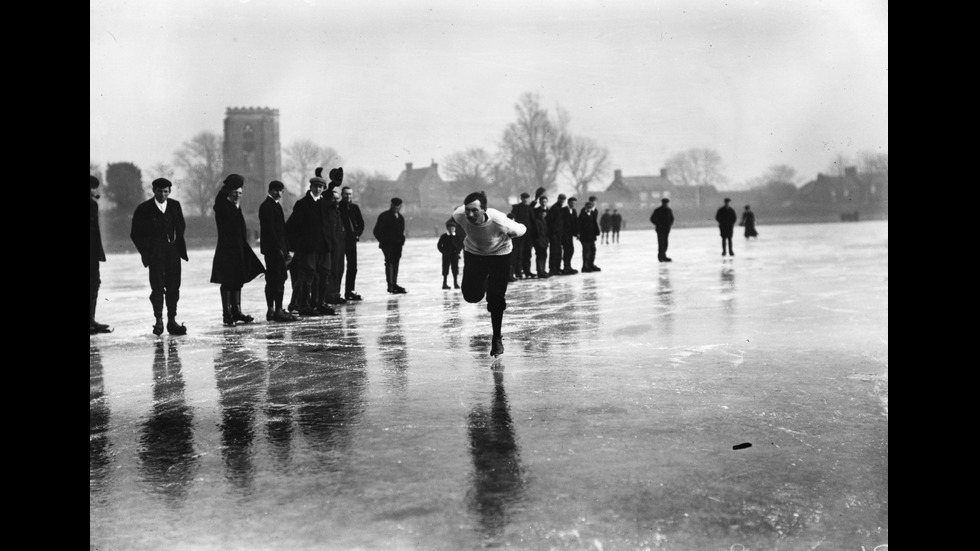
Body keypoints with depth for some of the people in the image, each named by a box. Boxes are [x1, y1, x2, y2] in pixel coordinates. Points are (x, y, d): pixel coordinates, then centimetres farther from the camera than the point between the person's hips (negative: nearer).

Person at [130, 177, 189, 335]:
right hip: (155, 254, -3)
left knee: (173, 286, 3)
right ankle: (158, 320, 4)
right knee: (158, 287, -6)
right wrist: (145, 252, -4)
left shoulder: (175, 205, 8)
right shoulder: (144, 209, -3)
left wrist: (179, 244, 7)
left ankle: (172, 321, 9)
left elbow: (181, 226, 18)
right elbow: (135, 234, 1)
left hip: (173, 251, 4)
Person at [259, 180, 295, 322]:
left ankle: (271, 310, 14)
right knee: (279, 279, -11)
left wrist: (286, 250, 18)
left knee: (272, 280, 10)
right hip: (273, 248, -10)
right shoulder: (267, 206, -11)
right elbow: (270, 229, -18)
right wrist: (279, 248, -19)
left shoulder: (274, 205, 20)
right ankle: (278, 311, -11)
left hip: (276, 249, 10)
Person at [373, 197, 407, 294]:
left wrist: (401, 240, 10)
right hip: (387, 245, -6)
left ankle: (394, 285, 12)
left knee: (395, 263, 7)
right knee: (389, 262, -12)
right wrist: (383, 241, -4)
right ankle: (390, 285, -14)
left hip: (397, 245, 6)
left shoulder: (400, 217, 15)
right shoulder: (384, 216, -5)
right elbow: (377, 231, -6)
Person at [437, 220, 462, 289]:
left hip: (455, 255, 2)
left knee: (455, 269, 4)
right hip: (446, 256, -2)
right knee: (445, 269, 1)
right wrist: (443, 251, -6)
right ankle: (445, 283, 6)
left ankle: (455, 283, 11)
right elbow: (439, 245, 3)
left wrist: (458, 251, -5)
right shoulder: (443, 236, 0)